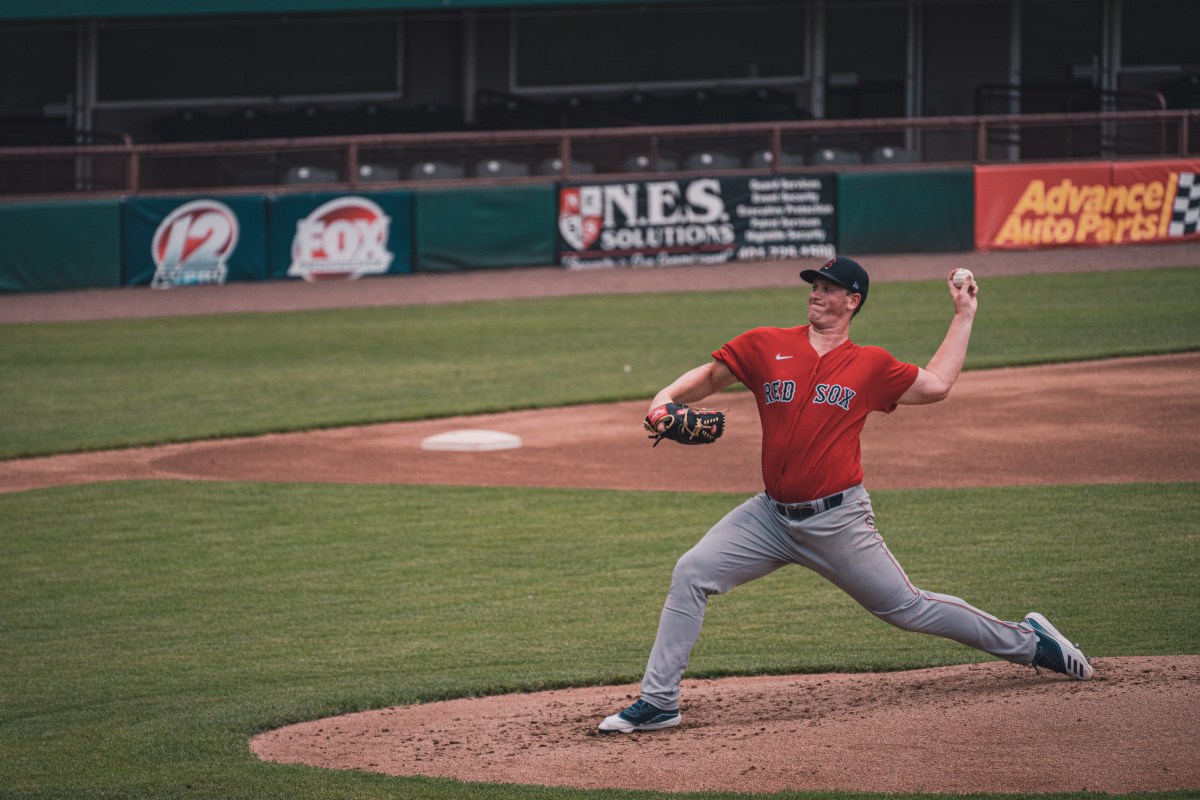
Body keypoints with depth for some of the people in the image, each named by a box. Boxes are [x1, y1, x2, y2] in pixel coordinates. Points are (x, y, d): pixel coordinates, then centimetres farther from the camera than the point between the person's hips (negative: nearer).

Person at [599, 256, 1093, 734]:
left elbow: (936, 385, 8)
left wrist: (964, 317, 9)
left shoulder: (871, 366, 1)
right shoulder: (767, 346, 3)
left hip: (839, 521, -2)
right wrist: (666, 398, -10)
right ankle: (658, 702, -6)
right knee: (691, 574, -12)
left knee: (905, 607, 5)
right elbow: (710, 375, 9)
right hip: (772, 515, 2)